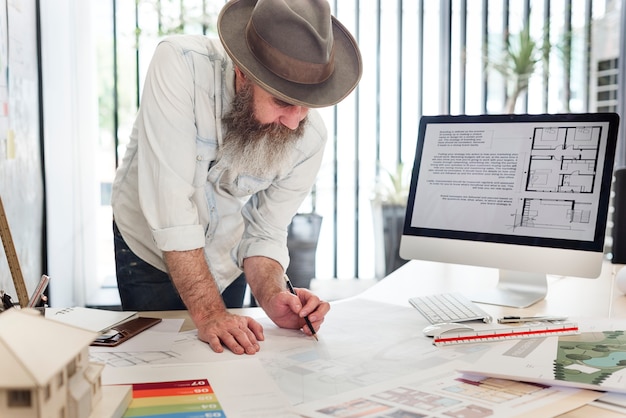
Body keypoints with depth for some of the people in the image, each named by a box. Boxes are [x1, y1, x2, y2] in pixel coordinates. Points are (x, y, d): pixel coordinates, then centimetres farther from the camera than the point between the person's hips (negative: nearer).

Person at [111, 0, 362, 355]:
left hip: (225, 263, 3)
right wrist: (207, 310, -41)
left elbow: (264, 233, -14)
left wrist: (272, 296, -33)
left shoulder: (309, 137, -25)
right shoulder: (181, 65, -35)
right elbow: (170, 201, -39)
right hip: (151, 250, -2)